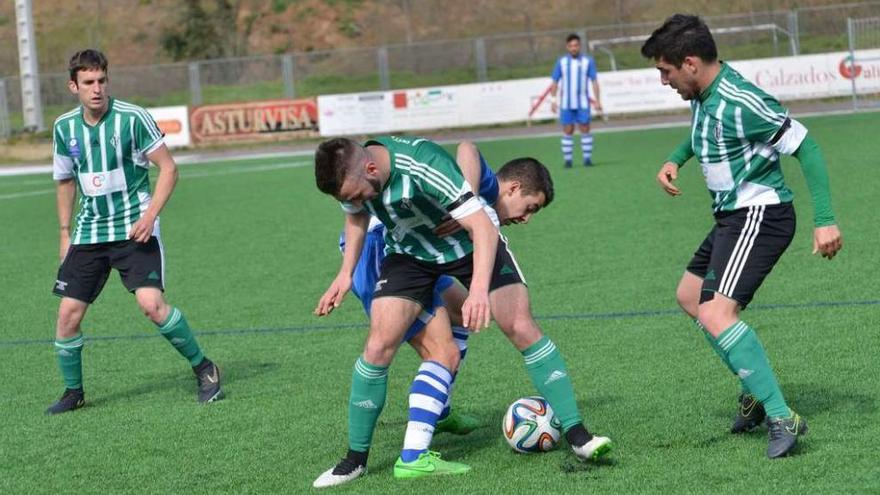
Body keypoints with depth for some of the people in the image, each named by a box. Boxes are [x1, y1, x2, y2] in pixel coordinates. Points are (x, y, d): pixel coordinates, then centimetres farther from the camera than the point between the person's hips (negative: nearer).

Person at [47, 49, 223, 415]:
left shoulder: (132, 118, -12)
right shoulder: (64, 127, 2)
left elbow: (168, 168, -7)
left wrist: (150, 215, -17)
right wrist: (65, 233, 15)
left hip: (134, 229, -4)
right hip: (89, 232, 4)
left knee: (151, 304, -20)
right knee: (68, 313, -1)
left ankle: (204, 369, 0)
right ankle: (73, 392, 18)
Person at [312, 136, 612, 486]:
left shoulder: (425, 166, -38)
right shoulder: (351, 175, -19)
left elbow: (482, 227, -39)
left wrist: (479, 289, -51)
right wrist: (346, 274, -1)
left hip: (469, 243, -4)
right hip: (409, 253, 4)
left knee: (522, 329, -12)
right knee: (380, 344, -12)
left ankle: (577, 436, -3)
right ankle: (355, 459, 1)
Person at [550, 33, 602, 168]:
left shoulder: (588, 61, 0)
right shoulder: (561, 62, 4)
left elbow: (594, 82, 2)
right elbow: (555, 82, 8)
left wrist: (597, 101, -3)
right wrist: (553, 100, 0)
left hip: (583, 102, -1)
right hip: (566, 103, 1)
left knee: (585, 129, -3)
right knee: (567, 131, 2)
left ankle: (587, 158, 2)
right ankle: (567, 159, 5)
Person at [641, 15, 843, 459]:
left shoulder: (739, 103, -24)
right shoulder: (703, 95, 6)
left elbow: (805, 147, -22)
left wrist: (825, 220, -25)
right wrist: (675, 159, 11)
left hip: (758, 217, -11)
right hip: (732, 217, 11)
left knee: (716, 316, -24)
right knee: (689, 296, 23)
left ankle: (782, 418, -23)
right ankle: (755, 392, 29)